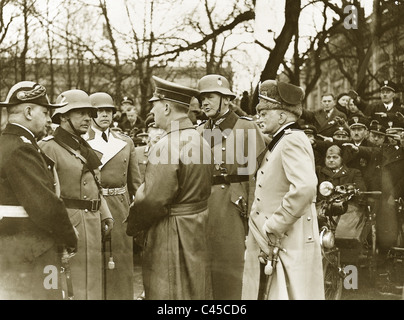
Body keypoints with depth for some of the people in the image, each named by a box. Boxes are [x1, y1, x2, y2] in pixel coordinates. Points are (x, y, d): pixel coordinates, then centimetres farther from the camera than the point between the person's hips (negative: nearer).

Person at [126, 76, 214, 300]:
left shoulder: (166, 147, -21)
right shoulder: (201, 141, 7)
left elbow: (153, 201, -22)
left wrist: (129, 227, -5)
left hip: (170, 237, -9)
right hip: (197, 233, 9)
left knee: (167, 294, 3)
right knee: (195, 292, 18)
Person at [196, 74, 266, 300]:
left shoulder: (247, 128, -3)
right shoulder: (200, 132, 12)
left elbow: (258, 175, -6)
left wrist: (253, 217, -11)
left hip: (234, 211, -4)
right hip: (204, 211, 5)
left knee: (233, 269, -1)